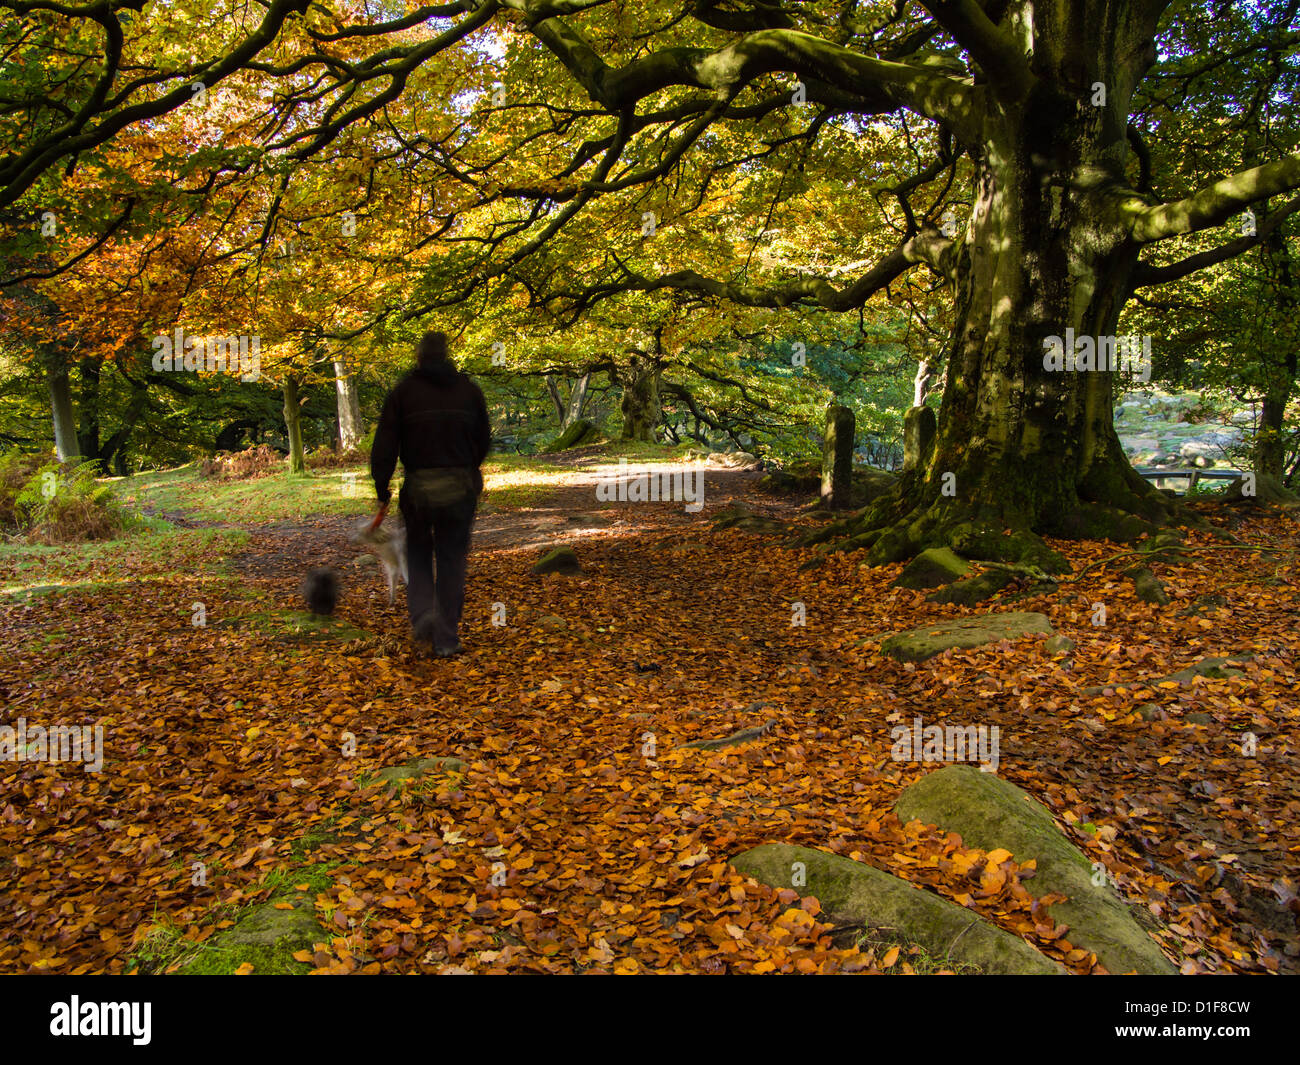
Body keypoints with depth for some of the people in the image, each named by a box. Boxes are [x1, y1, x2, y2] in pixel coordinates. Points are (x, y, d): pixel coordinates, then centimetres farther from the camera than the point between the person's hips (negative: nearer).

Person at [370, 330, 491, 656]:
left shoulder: (403, 390, 0)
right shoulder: (469, 389, 6)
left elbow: (384, 445, -3)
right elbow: (484, 440, 11)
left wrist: (382, 489, 4)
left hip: (418, 487, -1)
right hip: (460, 488, 1)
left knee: (418, 554, 19)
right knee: (452, 560, 9)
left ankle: (422, 615, -1)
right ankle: (447, 638, 12)